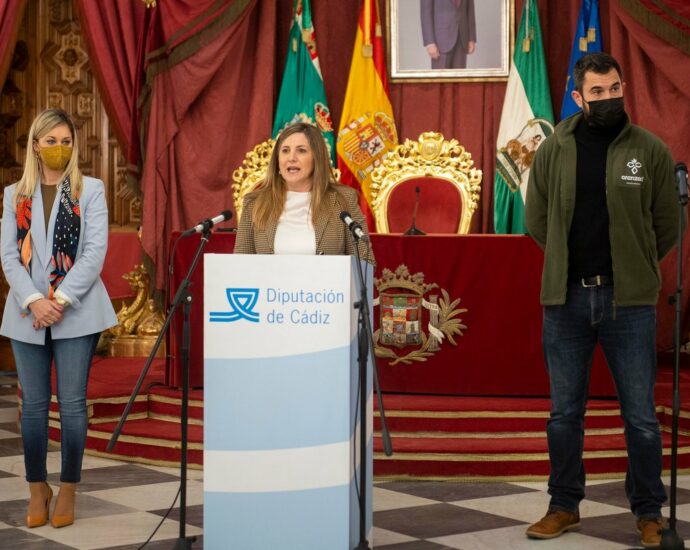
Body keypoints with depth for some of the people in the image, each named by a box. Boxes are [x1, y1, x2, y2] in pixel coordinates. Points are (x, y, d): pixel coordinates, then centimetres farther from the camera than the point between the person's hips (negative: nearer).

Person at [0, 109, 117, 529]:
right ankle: (37, 489, 14)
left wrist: (61, 299, -14)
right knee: (34, 404, 4)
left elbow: (95, 252, -5)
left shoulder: (91, 190, 4)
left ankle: (68, 489, 7)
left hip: (76, 313, -2)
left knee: (72, 403, -3)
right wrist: (34, 301, -12)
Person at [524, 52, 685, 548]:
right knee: (565, 413, 11)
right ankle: (565, 506, 24)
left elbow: (667, 226, 5)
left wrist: (635, 267, 12)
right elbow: (537, 220, 12)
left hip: (629, 300, -2)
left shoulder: (650, 150, -2)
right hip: (566, 298, 2)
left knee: (640, 415, 4)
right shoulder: (554, 151, 2)